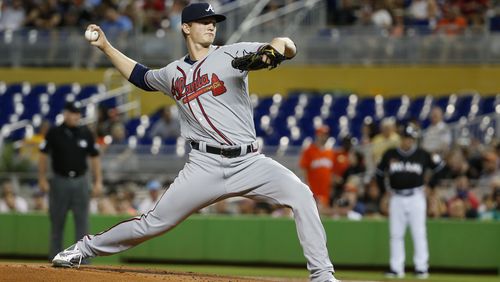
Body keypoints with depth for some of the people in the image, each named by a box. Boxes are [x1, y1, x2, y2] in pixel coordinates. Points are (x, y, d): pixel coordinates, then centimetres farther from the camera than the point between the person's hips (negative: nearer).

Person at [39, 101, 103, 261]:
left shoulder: (86, 134, 3)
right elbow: (43, 155, 1)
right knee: (57, 223, 6)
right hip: (60, 181, -1)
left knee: (82, 223, -2)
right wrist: (42, 180, -3)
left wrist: (98, 182, 1)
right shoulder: (54, 133, -3)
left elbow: (94, 157, 7)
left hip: (80, 182, 1)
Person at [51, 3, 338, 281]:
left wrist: (276, 47, -34)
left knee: (301, 195, -24)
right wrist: (105, 47, 32)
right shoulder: (173, 73, 13)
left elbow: (289, 47, -10)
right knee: (155, 222, 0)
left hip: (249, 162, -1)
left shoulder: (232, 54, 2)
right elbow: (141, 76, 35)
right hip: (206, 165, 1)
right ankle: (86, 248, 20)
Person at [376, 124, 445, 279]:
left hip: (416, 197, -2)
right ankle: (396, 268, 7)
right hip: (396, 198, 2)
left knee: (419, 233, -4)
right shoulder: (390, 154, 5)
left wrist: (430, 185, 6)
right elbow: (380, 172, 18)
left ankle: (421, 267, -2)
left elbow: (439, 166, 10)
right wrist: (383, 190, 12)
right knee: (396, 234, 3)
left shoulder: (422, 155, 0)